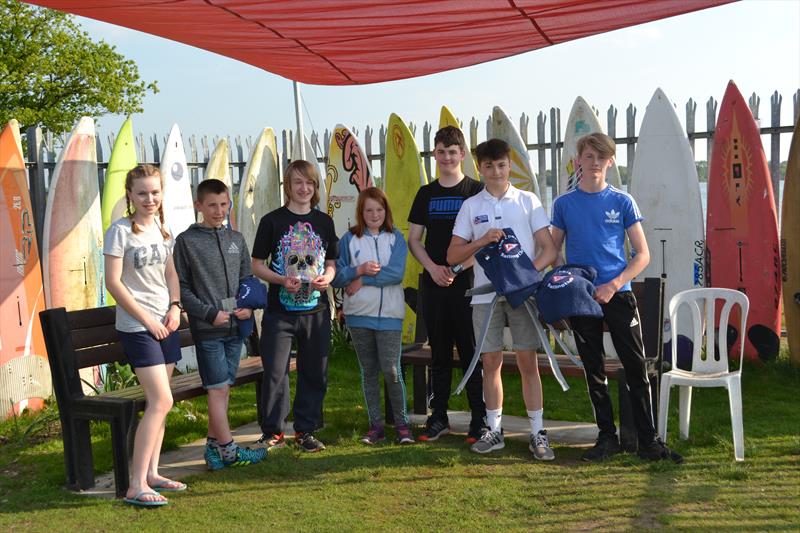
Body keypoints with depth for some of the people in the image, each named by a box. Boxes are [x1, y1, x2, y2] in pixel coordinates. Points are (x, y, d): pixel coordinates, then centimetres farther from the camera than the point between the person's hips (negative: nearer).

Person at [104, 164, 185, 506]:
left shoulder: (162, 230, 11)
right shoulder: (120, 231, -9)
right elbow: (113, 282, -12)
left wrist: (174, 306, 2)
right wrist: (147, 319, -13)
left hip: (165, 324, 7)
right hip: (137, 327, -7)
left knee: (159, 402, 9)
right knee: (161, 401, -13)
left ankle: (151, 473, 19)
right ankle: (136, 485, -7)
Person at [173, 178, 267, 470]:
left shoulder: (236, 239, 12)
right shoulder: (186, 241, -2)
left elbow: (247, 279, 17)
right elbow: (181, 287, -4)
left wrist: (249, 306, -1)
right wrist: (209, 314, -13)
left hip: (235, 326, 5)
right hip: (207, 328, -5)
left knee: (223, 388, 10)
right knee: (218, 389, -4)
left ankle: (213, 445, 20)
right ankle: (228, 450, 4)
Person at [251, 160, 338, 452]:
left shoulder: (324, 221, 9)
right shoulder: (272, 220, -1)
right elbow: (257, 264, 1)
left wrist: (328, 276, -7)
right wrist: (281, 280, -16)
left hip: (316, 310, 3)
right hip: (279, 310, -3)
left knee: (314, 373, 8)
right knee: (275, 373, -2)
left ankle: (305, 431, 21)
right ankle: (272, 432, 13)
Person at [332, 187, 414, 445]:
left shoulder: (395, 237, 4)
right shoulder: (349, 239, 6)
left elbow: (396, 272, -11)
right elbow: (336, 276, -1)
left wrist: (362, 281, -11)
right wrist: (359, 270, -16)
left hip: (389, 314, -2)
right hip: (359, 314, 2)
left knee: (391, 370, -6)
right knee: (369, 370, 9)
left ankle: (402, 424, 7)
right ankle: (376, 424, 17)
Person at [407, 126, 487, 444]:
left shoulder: (476, 191, 0)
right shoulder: (426, 194, 12)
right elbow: (414, 239, 11)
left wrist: (458, 268, -15)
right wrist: (433, 268, -5)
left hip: (467, 283, -4)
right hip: (434, 284, 4)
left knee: (472, 353, -2)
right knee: (439, 353, 10)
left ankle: (479, 420, 5)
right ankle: (439, 418, 18)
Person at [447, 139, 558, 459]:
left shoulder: (528, 201, 5)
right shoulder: (471, 206, 8)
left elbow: (549, 250, 0)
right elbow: (452, 256, 5)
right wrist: (482, 241, -11)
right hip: (485, 293, 2)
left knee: (528, 361, -1)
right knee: (491, 361, 6)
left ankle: (538, 433, 7)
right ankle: (494, 430, 17)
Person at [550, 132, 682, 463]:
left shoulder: (622, 202, 2)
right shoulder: (564, 204, 5)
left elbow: (642, 254, 1)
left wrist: (614, 285, -13)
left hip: (618, 295, -1)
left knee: (636, 369, -3)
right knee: (594, 371, 8)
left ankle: (648, 441, 4)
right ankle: (607, 437, 18)